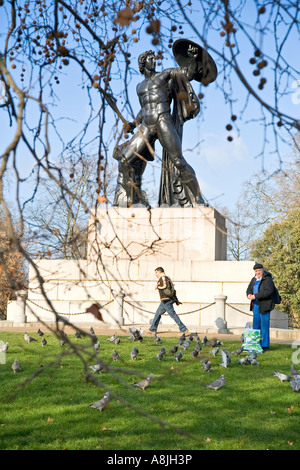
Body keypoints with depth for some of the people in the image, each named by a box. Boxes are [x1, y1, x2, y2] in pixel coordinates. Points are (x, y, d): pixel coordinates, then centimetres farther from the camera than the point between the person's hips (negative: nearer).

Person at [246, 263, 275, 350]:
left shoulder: (268, 279, -11)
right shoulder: (254, 279, 13)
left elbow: (268, 291, -22)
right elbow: (249, 288, 14)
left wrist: (255, 296, -25)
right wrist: (249, 294, -11)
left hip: (264, 306, -8)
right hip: (255, 305, 8)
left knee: (264, 326, -4)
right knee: (256, 325, 12)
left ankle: (265, 345, 2)